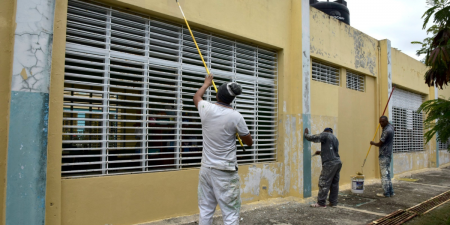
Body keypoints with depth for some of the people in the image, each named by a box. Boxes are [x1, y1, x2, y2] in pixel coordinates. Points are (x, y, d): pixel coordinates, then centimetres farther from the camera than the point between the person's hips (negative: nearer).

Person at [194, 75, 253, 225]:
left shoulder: (206, 109, -3)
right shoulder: (235, 116, -13)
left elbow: (196, 97, 23)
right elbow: (249, 142, 1)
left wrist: (206, 84, 40)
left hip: (206, 169, 5)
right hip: (225, 172, -5)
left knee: (205, 210, 13)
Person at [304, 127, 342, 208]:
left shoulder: (325, 135, 1)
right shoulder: (335, 138, 25)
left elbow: (313, 138, -6)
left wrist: (306, 134, 11)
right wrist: (321, 152, 39)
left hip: (330, 163, -9)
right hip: (338, 162, 9)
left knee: (324, 183, -6)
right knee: (334, 183, 12)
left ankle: (321, 203, -4)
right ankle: (333, 202, 17)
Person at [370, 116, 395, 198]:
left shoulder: (387, 131, -19)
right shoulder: (390, 127, 10)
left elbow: (380, 144, -14)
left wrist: (373, 143, 4)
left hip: (384, 155, -10)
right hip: (388, 154, 10)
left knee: (384, 174, -5)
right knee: (387, 173, 13)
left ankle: (386, 193, -1)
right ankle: (390, 192, 17)